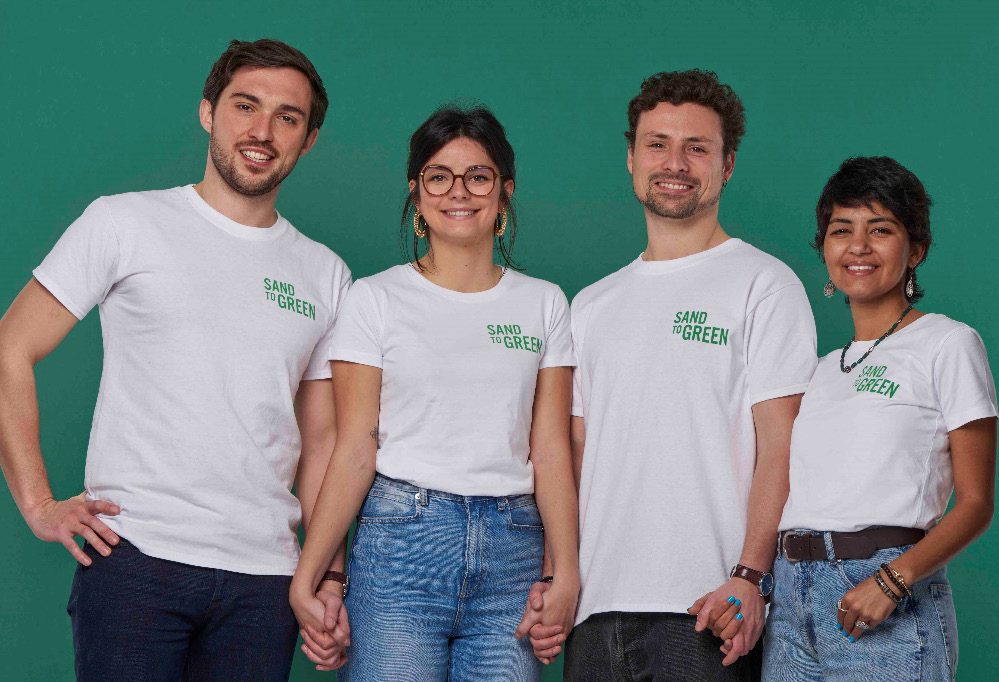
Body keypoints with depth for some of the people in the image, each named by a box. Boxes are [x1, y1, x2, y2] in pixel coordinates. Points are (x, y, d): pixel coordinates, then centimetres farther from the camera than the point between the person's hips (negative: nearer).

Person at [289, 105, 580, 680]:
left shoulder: (544, 304, 11)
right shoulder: (377, 299, 4)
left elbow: (551, 450, 5)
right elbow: (355, 451, -1)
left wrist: (566, 571, -6)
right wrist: (307, 576, -10)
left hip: (512, 549, 2)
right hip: (401, 540, -2)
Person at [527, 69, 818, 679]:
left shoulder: (765, 285, 2)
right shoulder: (592, 305, 17)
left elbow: (780, 447, -6)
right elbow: (575, 454, 16)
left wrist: (749, 578, -17)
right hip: (596, 605, 5)